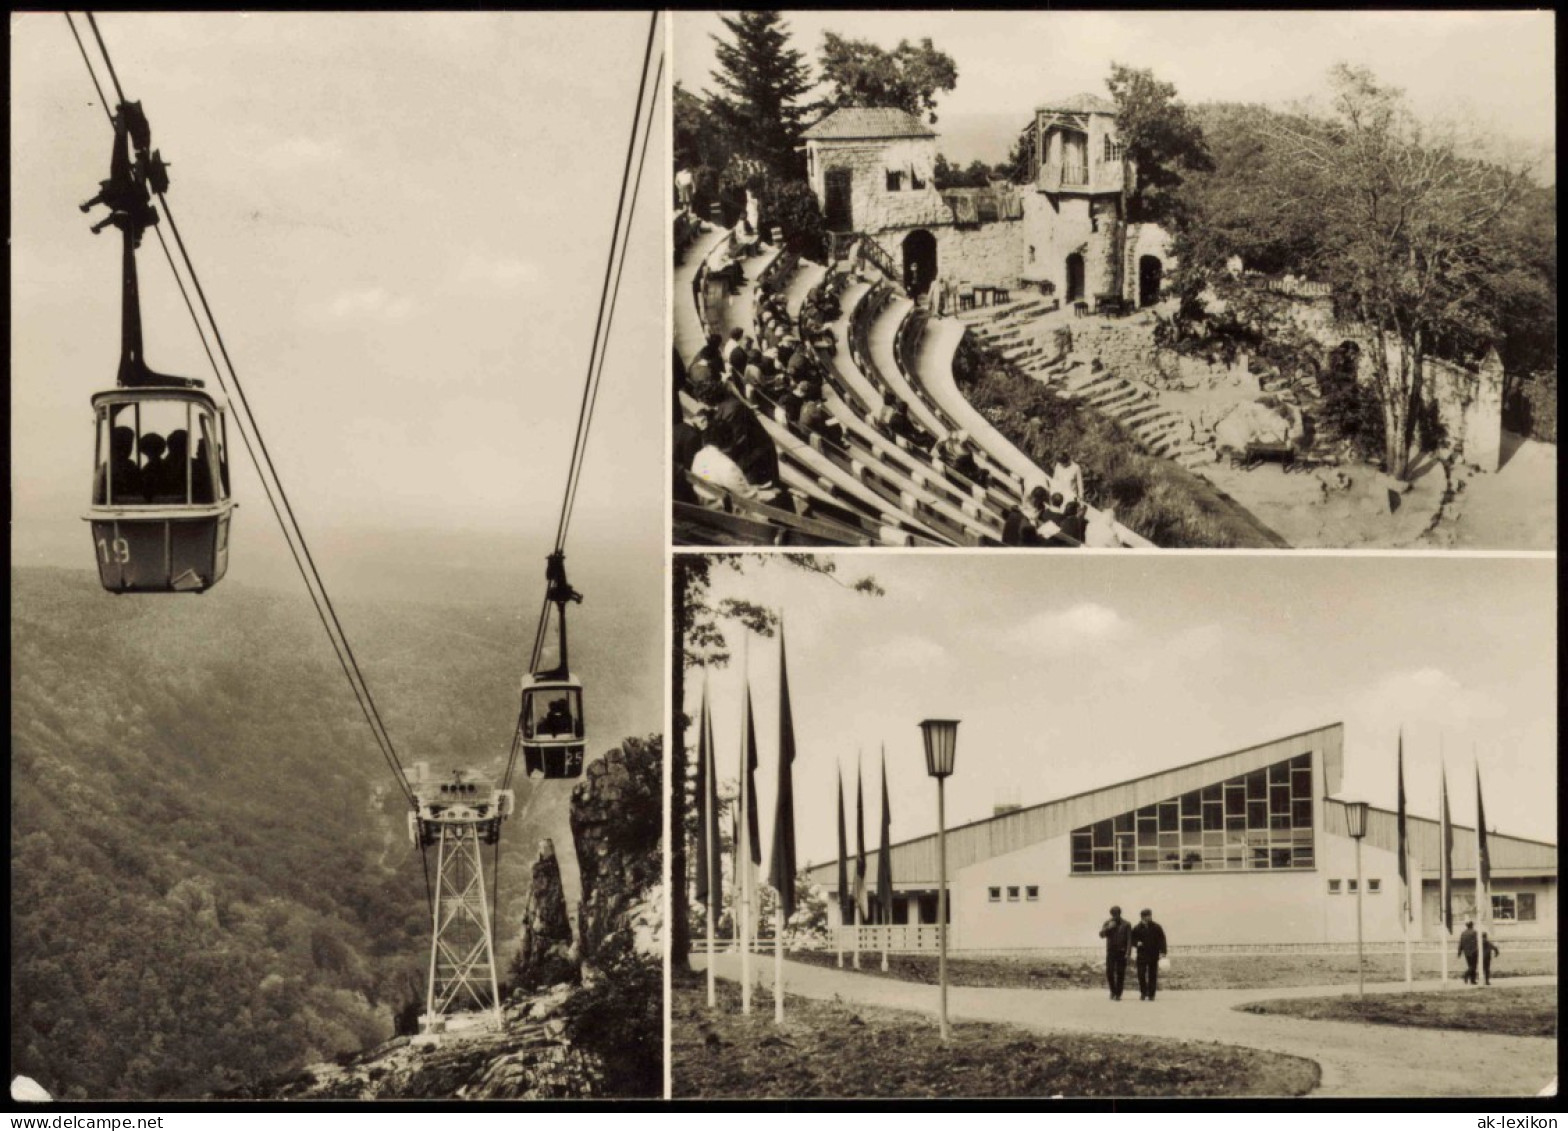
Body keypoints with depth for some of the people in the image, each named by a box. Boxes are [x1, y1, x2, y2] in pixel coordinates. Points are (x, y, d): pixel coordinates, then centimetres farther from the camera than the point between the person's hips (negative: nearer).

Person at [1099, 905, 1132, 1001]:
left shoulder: (1126, 925, -1)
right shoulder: (1108, 923, 7)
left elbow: (1129, 939, -5)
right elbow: (1101, 934, 0)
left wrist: (1128, 953, -13)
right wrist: (1108, 927, -16)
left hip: (1121, 952, -2)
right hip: (1110, 951, 2)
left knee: (1120, 974, -1)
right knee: (1109, 972, -3)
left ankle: (1118, 994, 5)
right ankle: (1113, 990, 18)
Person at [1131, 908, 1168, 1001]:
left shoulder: (1157, 927, 1)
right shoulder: (1137, 929, 3)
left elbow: (1162, 940, 0)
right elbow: (1132, 939, 10)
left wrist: (1162, 952, -10)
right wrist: (1137, 943, -12)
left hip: (1154, 955, 0)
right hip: (1142, 955, 0)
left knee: (1153, 975, 2)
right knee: (1141, 974, -5)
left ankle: (1151, 994, 7)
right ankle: (1143, 993, 7)